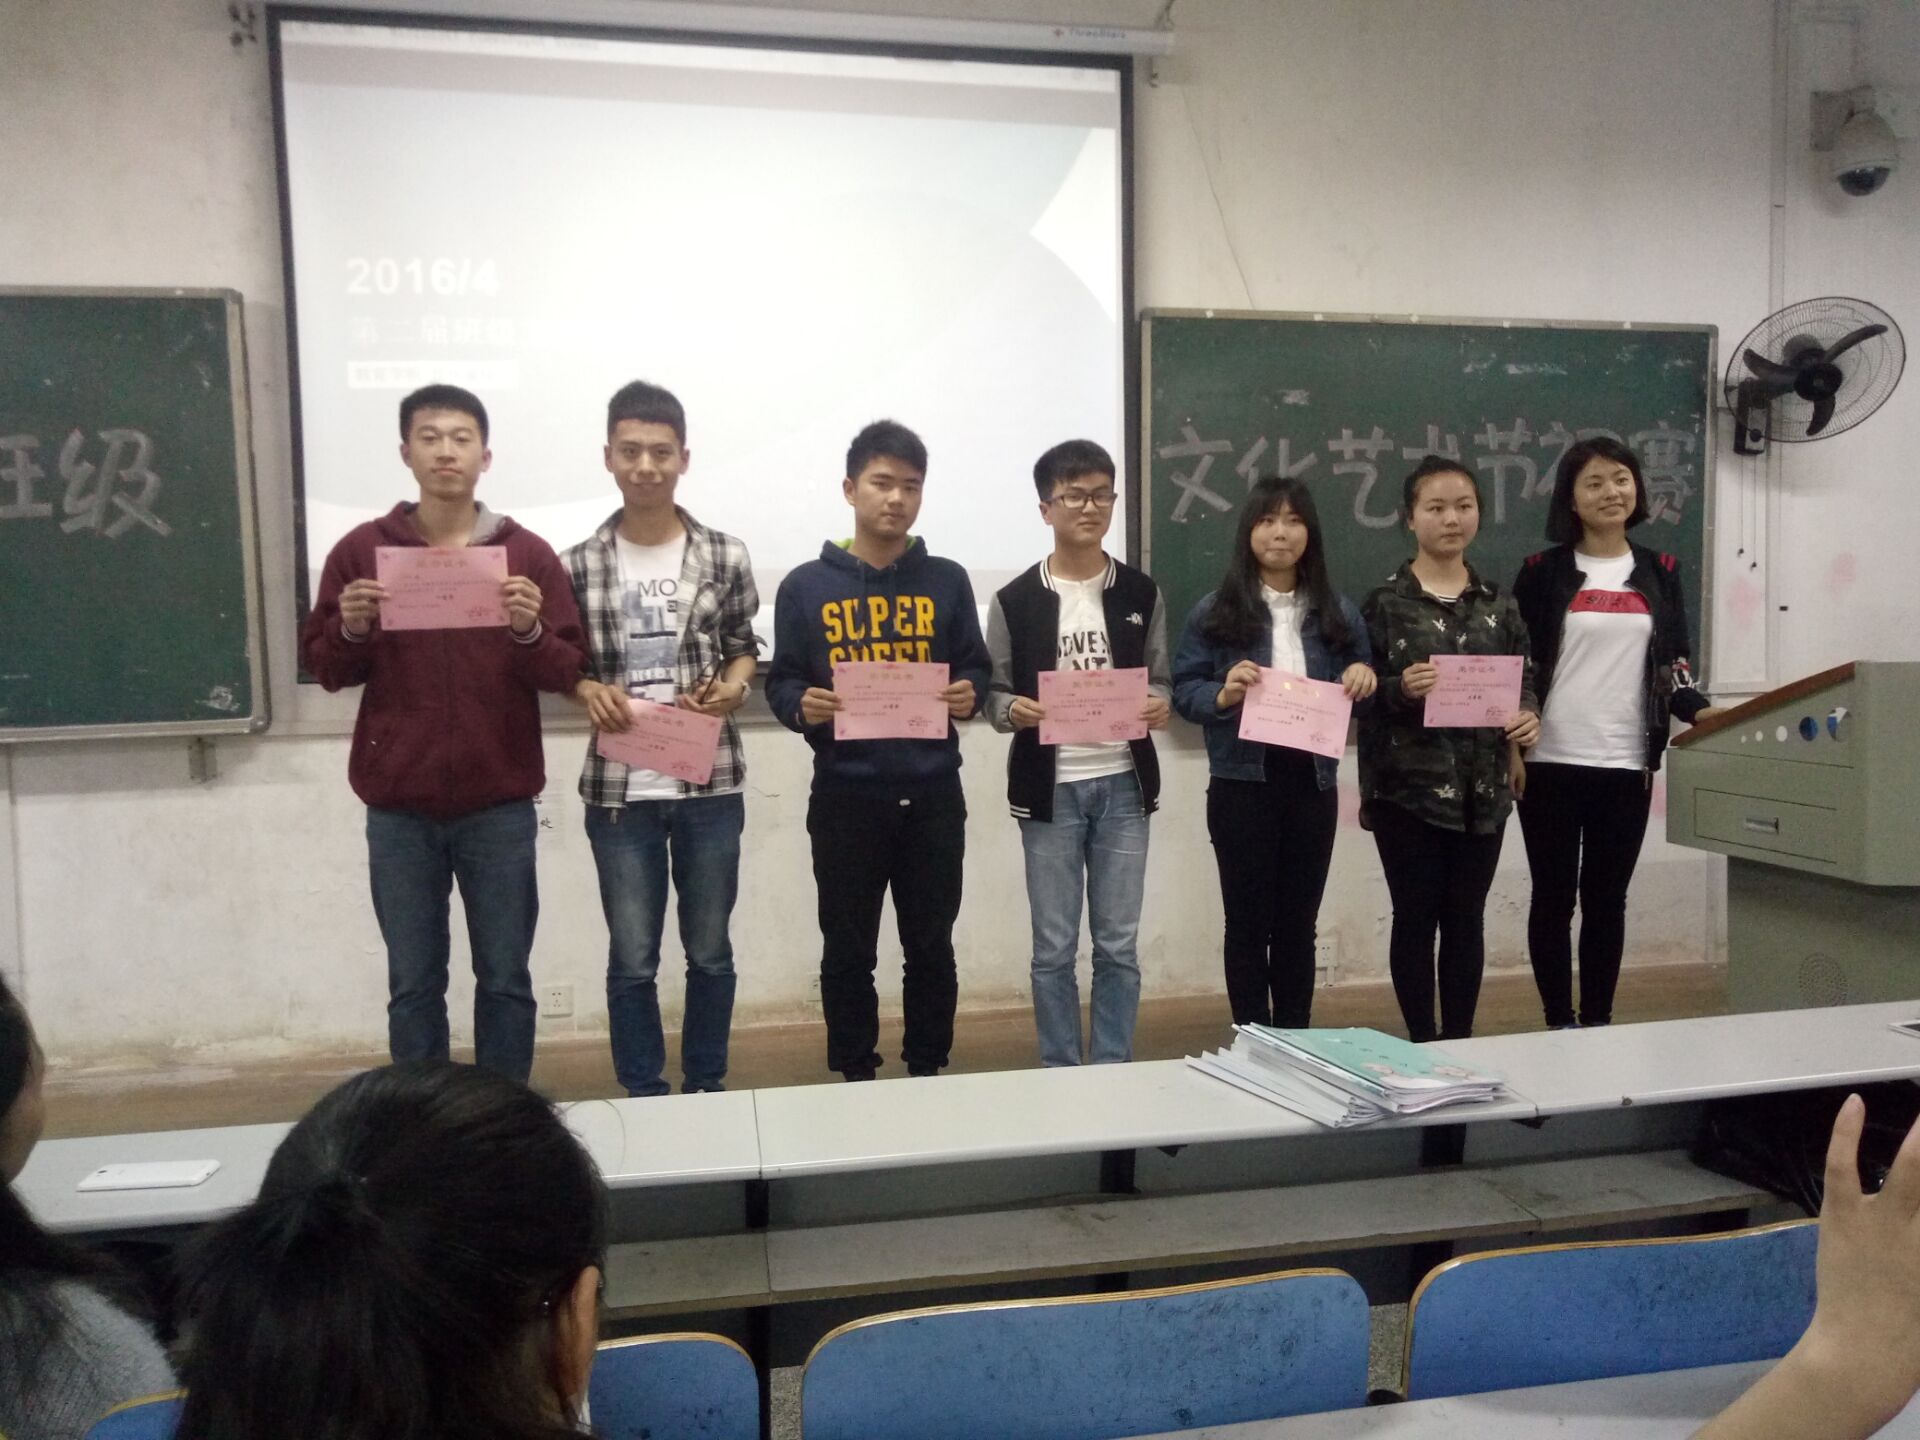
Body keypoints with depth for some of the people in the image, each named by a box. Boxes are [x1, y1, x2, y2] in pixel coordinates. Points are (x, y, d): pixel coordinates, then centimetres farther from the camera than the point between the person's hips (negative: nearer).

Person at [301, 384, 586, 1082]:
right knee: (413, 983, 9)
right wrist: (351, 630, -14)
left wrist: (530, 632, -19)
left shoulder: (528, 553, 2)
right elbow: (324, 668, 6)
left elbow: (568, 673, 0)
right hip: (398, 807, 1)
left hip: (499, 805, 0)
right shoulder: (361, 550, 4)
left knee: (505, 979, 7)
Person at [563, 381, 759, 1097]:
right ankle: (644, 1098, 25)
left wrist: (732, 687, -11)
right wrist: (587, 690, -13)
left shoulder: (726, 556, 0)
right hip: (619, 790, 0)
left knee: (710, 952, 12)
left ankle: (707, 1090, 30)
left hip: (711, 785, 0)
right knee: (632, 959, 9)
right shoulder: (578, 565, 0)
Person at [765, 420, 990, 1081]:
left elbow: (976, 667, 9)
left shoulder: (947, 581, 6)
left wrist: (969, 695, -13)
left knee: (932, 947, 11)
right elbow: (780, 681, 2)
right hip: (845, 795, -1)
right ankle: (856, 1080, 23)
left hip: (933, 793, 2)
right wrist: (803, 707, -19)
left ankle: (929, 1074, 26)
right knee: (848, 951, 9)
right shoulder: (806, 586, 1)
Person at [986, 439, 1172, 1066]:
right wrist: (1012, 711, -20)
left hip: (1123, 784, 2)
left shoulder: (1141, 593, 6)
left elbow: (1159, 680, 11)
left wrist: (1159, 706, -11)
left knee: (1119, 946, 8)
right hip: (1050, 789, -2)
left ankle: (1112, 1075, 21)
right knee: (1054, 950, 6)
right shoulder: (1015, 600, -1)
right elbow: (994, 691, 2)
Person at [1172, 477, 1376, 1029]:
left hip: (1313, 782, 3)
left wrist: (1363, 679, -8)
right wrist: (1222, 696, -23)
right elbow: (1183, 688, -3)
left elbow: (1359, 688, 14)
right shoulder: (1215, 611, -1)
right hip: (1242, 782, -3)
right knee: (1248, 921, 5)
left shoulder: (1337, 611, 9)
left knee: (1298, 921, 12)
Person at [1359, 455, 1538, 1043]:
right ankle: (1423, 1043, 14)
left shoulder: (1499, 603, 9)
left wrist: (1528, 716, -9)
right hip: (1408, 784, -3)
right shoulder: (1385, 602, -3)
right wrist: (1400, 689, -23)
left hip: (1482, 786, 3)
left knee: (1466, 918, 10)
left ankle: (1460, 1040, 21)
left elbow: (1525, 679, 11)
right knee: (1416, 918, 3)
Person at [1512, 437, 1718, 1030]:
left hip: (1626, 763, 2)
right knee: (1554, 897, 5)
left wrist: (1701, 712, -10)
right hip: (1550, 761, -2)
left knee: (1607, 899, 9)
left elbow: (1673, 666, 9)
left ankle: (1598, 1023, 18)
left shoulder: (1661, 573, 9)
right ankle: (1560, 1025, 14)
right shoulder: (1543, 572, 1)